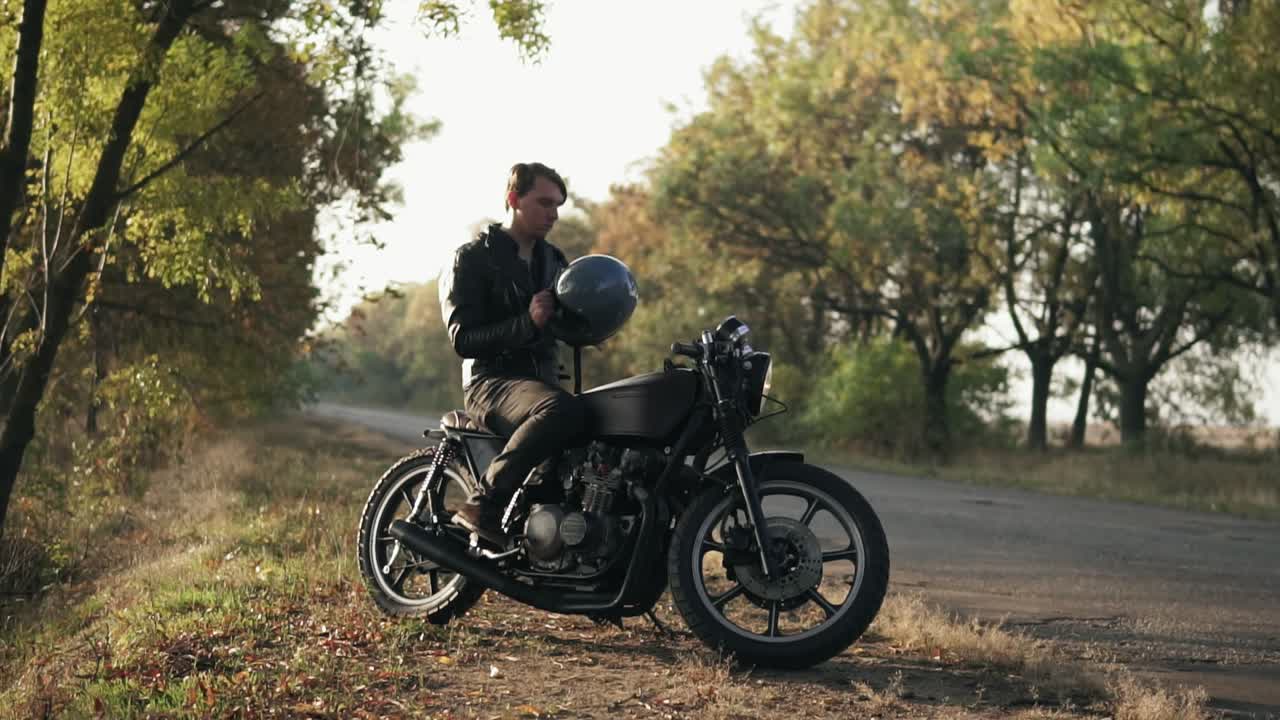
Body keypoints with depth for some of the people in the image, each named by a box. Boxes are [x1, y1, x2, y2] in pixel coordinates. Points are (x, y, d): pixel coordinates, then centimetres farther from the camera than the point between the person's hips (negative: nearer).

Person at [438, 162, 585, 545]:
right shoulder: (472, 258, 0)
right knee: (563, 409, -37)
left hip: (543, 380, 7)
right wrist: (527, 323, -24)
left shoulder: (554, 260, 21)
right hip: (492, 381, -7)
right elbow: (463, 339, -11)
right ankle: (482, 505, -33)